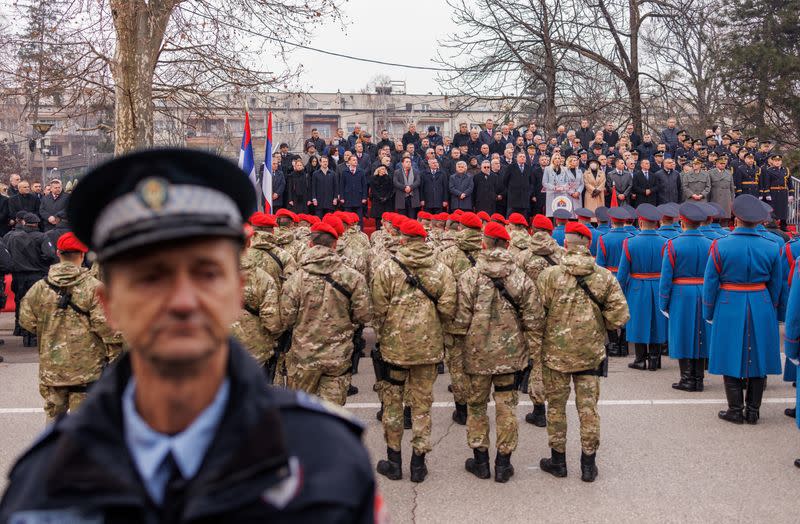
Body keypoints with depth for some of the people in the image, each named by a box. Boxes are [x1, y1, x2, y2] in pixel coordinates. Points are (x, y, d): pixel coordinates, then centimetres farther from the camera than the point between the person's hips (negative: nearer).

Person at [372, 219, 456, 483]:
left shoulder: (387, 268, -7)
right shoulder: (442, 270, -2)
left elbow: (378, 309, -9)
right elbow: (447, 309, -7)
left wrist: (382, 334, 9)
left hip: (394, 344, -1)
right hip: (428, 345, 2)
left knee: (393, 401, 12)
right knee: (422, 402, 11)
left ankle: (394, 461, 19)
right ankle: (418, 462, 16)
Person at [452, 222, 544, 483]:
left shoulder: (469, 277, -10)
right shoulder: (521, 278, -4)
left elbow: (461, 318, -9)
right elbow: (533, 319, -1)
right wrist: (534, 348, 10)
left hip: (477, 353, -1)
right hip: (510, 352, 1)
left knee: (476, 404, 14)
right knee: (506, 406, 10)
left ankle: (480, 460, 22)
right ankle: (503, 463, 16)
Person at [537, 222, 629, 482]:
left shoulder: (549, 275, -12)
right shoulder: (605, 277, -5)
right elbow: (619, 315, -7)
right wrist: (597, 326, 11)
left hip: (555, 351, -2)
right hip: (590, 353, 2)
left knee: (556, 405, 13)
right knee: (588, 407, 11)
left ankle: (558, 460, 23)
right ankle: (588, 464, 19)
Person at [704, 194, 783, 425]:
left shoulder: (720, 246, -10)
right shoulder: (771, 248, -2)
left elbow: (710, 284, -5)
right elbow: (776, 286, 7)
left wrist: (708, 314, 6)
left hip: (730, 308, -2)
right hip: (761, 309, 3)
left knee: (731, 358, 7)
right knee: (757, 358, 11)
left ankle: (735, 410, 11)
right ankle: (753, 411, 18)